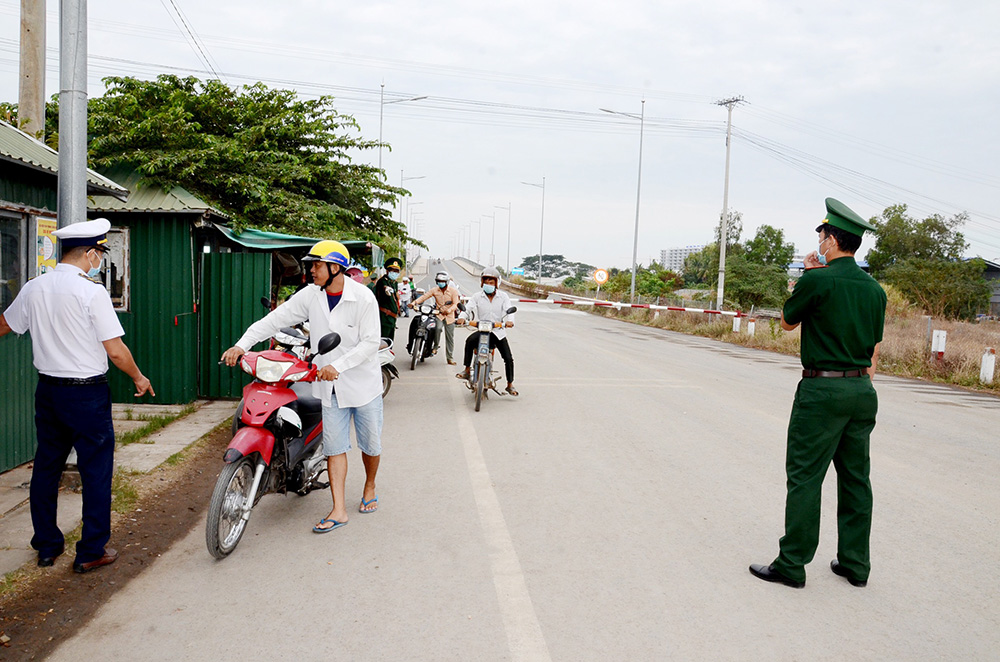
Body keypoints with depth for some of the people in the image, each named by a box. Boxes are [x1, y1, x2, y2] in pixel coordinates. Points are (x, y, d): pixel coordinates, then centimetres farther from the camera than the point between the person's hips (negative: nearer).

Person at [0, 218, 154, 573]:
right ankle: (91, 551, 11)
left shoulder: (33, 288, 3)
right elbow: (115, 350, -17)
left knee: (46, 467, 17)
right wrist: (139, 378, -1)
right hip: (87, 394, -6)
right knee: (96, 470, 4)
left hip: (47, 390, 7)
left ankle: (46, 546, 29)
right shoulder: (92, 291, -16)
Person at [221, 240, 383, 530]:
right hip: (331, 386, 3)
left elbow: (370, 342, -17)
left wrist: (337, 365, -25)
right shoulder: (310, 295, -1)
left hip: (364, 383, -3)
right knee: (334, 446, 3)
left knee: (370, 444, 9)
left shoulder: (363, 297, -14)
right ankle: (338, 510, 8)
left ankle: (370, 487, 37)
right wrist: (242, 344, -12)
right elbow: (276, 319, -2)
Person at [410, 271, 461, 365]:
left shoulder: (453, 291, -3)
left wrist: (449, 310, -33)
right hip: (438, 314, 0)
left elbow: (455, 304, -12)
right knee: (437, 328, -32)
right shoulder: (435, 290, 3)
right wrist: (414, 303, -20)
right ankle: (436, 346, -8)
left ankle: (450, 358, 13)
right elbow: (424, 297, -3)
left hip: (449, 316, 0)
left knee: (450, 338, 3)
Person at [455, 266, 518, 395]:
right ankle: (467, 371, -22)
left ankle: (510, 385, 16)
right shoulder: (477, 296, 2)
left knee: (508, 358, -4)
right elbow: (469, 308, -9)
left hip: (498, 332, 1)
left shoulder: (503, 296, 0)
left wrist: (509, 320, -34)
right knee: (470, 340, -32)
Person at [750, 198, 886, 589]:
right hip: (863, 391, 7)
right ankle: (855, 564, 23)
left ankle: (792, 565, 6)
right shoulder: (874, 289, 8)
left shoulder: (818, 280, -12)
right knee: (856, 478, 13)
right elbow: (875, 347, 14)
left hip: (822, 388, -7)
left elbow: (787, 322, 3)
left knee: (804, 477, -1)